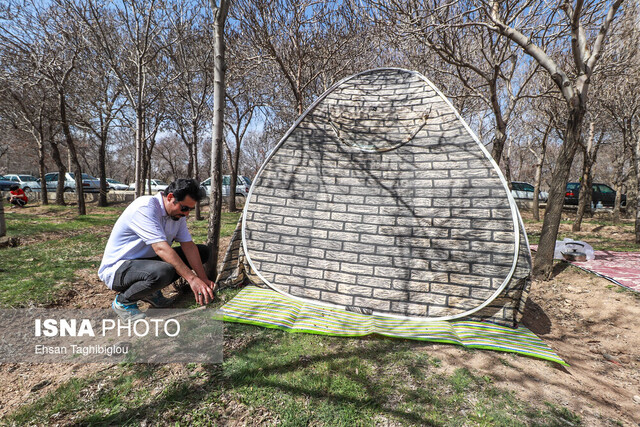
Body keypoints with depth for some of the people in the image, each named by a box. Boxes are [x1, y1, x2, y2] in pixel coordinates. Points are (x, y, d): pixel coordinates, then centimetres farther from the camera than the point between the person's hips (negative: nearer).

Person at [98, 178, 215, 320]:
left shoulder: (177, 212, 0)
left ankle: (151, 291, 5)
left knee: (202, 251, 1)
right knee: (163, 271, -40)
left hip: (147, 261, 9)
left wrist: (204, 279, -13)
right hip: (116, 267, -8)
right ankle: (123, 301, -8)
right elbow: (161, 248, -35)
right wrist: (192, 278, -38)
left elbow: (188, 246, -4)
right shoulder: (145, 207, -25)